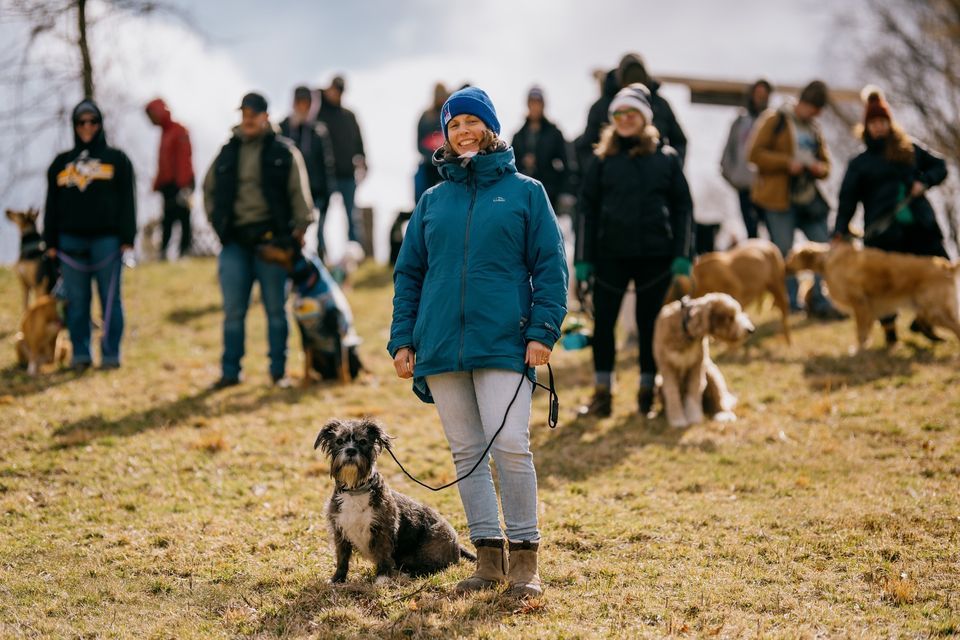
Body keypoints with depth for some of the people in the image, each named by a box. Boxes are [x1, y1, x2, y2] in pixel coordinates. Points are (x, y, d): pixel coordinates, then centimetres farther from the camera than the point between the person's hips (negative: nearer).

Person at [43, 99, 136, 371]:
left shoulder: (116, 159, 8)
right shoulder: (61, 163, 15)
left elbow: (127, 202, 3)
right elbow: (52, 206, 15)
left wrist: (127, 239, -6)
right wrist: (50, 243, 7)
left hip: (106, 239, -2)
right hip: (71, 241, 3)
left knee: (110, 299, -2)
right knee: (76, 300, 2)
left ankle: (111, 353, 2)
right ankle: (80, 353, 7)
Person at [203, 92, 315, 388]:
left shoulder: (283, 151, 3)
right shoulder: (227, 153, 11)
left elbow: (299, 191, -2)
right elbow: (209, 189, 23)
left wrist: (300, 227, -11)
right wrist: (216, 221, 12)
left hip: (272, 239, -2)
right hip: (235, 241, 2)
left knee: (276, 308, 4)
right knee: (233, 311, 2)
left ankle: (278, 370, 12)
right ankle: (230, 371, 9)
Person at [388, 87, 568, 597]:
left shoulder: (524, 191, 6)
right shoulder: (433, 201, 14)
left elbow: (550, 265, 1)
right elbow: (408, 273, 16)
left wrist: (543, 331, -10)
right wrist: (402, 340, 6)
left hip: (504, 342, -4)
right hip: (440, 345, 4)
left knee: (510, 445, -14)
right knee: (466, 452, 5)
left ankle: (524, 557, -3)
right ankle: (489, 559, 13)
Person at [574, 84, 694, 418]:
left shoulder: (666, 157, 4)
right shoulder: (602, 159, 5)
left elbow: (683, 206, 5)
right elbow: (587, 208, 6)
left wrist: (682, 254, -3)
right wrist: (583, 258, 0)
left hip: (655, 254, -1)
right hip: (611, 253, 1)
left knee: (649, 324, 6)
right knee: (603, 322, -2)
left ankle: (647, 392, 16)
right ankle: (602, 394, 6)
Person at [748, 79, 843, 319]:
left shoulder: (814, 128, 16)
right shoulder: (775, 120, -2)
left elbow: (825, 163, 22)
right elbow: (756, 153, -9)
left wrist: (820, 168, -3)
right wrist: (788, 163, -18)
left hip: (808, 198, 6)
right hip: (778, 198, -6)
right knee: (785, 254, -3)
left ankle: (820, 303, 8)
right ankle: (792, 306, 4)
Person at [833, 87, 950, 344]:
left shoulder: (910, 148, 12)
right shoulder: (861, 163, 7)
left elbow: (939, 166, 17)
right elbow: (848, 199, 2)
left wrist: (925, 181, -4)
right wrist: (840, 231, -9)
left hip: (919, 226, 2)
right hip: (883, 233, -2)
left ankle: (922, 319, 20)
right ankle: (888, 327, 17)